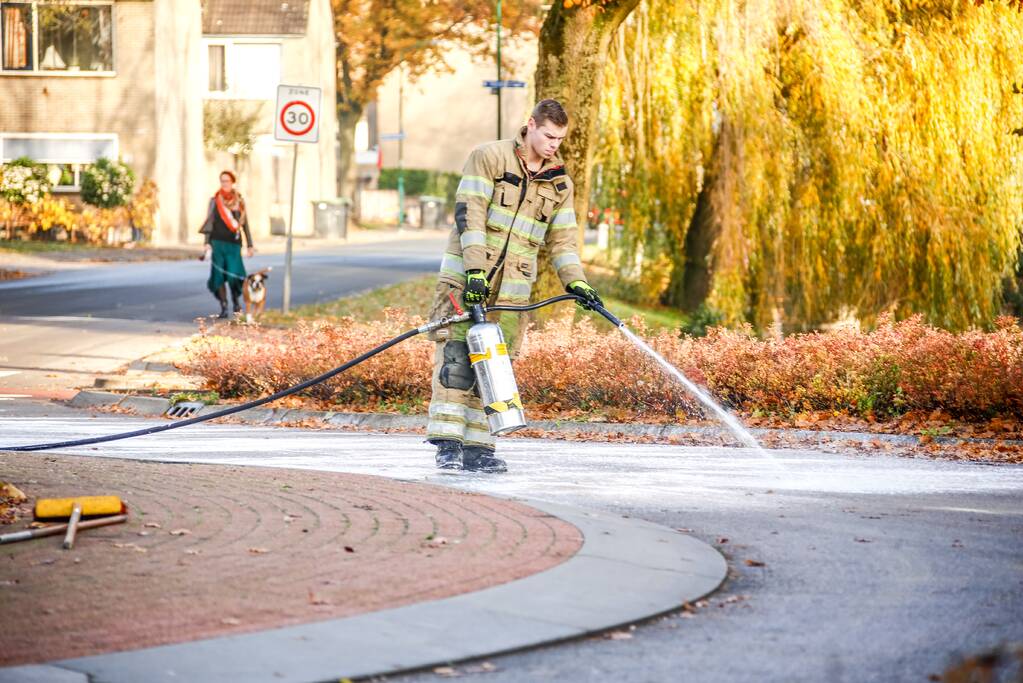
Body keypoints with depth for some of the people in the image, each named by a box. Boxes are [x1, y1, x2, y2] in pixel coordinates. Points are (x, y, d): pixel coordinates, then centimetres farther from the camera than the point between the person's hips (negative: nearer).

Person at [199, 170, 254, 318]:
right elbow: (209, 223, 6)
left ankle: (236, 300, 13)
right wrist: (207, 243, -3)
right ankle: (223, 307, 5)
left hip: (233, 243, -1)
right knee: (218, 275, -3)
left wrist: (250, 245, 7)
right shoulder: (215, 201, 6)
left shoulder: (239, 201, 7)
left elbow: (245, 223, 10)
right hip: (218, 242, 1)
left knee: (233, 275, -13)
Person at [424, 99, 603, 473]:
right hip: (465, 278, -5)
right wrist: (475, 268, -20)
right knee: (456, 358, -12)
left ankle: (477, 447, 5)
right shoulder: (489, 157, -3)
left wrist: (576, 282, -1)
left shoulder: (558, 182, 12)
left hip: (512, 287, 5)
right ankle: (448, 443, -14)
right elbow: (469, 214, -11)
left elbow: (562, 239, 14)